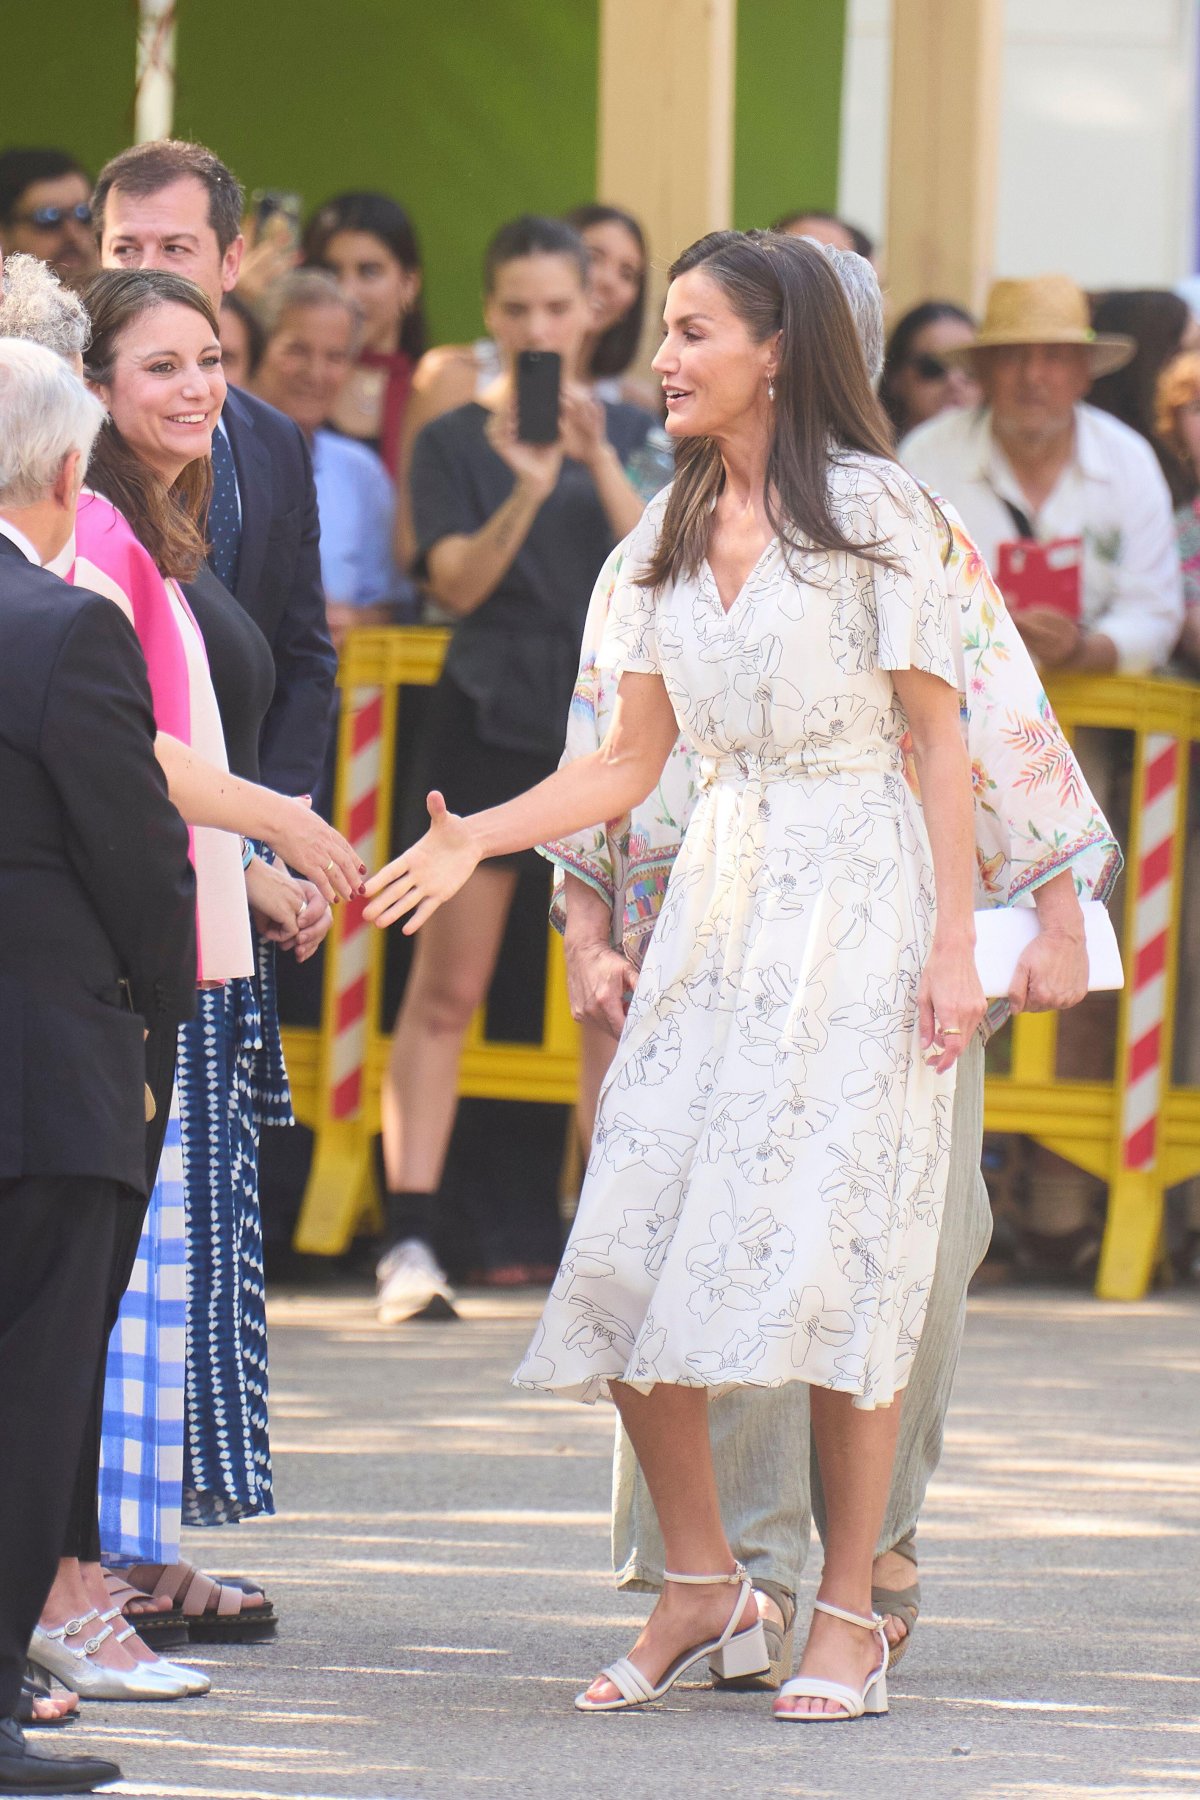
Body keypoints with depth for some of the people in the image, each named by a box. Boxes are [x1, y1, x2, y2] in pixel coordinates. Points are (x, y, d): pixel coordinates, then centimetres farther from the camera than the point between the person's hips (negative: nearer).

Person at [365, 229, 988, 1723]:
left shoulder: (874, 509, -5)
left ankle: (849, 1616, 1)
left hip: (856, 897, -6)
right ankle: (701, 1593, 12)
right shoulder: (673, 531, 12)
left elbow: (939, 739, -5)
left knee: (833, 1251, -8)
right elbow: (629, 760, 13)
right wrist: (474, 840, -1)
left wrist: (952, 945, -11)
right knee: (631, 1250, -3)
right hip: (719, 900, 6)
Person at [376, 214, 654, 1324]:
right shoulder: (456, 440, 3)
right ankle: (410, 1241, -7)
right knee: (447, 987, -5)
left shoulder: (633, 433, 7)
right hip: (488, 724, -2)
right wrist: (528, 490, -25)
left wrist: (600, 465, -18)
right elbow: (457, 582, -9)